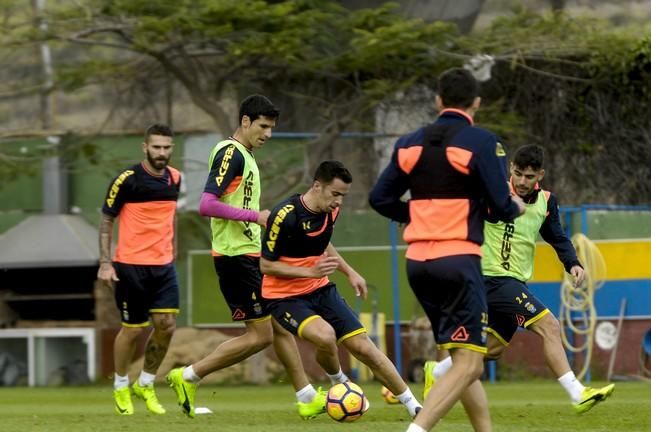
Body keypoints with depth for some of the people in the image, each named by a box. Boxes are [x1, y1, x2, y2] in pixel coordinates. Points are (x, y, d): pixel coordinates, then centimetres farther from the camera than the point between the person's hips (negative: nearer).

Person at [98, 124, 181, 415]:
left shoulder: (174, 178, 5)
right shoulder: (127, 180, -11)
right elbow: (106, 220, -5)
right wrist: (105, 262, -11)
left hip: (163, 265, 5)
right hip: (130, 266, -5)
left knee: (166, 325, -3)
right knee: (133, 329, 1)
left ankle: (145, 385, 18)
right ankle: (120, 387, 23)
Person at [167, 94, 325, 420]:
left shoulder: (245, 156, 18)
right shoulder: (231, 153, -14)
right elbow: (207, 205, -23)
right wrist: (256, 216, -21)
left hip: (250, 255, 10)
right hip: (236, 256, -10)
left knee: (281, 327, 12)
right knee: (260, 335, -9)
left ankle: (307, 399, 17)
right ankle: (188, 377, -3)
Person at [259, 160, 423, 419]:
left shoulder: (330, 212, -1)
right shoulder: (285, 215, -24)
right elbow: (266, 265, -18)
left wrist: (349, 272, 14)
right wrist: (311, 271, -26)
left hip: (321, 290, 6)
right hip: (284, 297, -6)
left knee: (363, 347, -2)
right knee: (325, 336, -33)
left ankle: (414, 407, 7)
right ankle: (339, 383, 0)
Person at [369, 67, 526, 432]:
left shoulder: (411, 143, 9)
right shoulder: (480, 142, -6)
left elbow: (380, 199, 10)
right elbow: (501, 207, -9)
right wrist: (517, 208, 13)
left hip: (417, 261, 7)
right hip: (458, 259, -7)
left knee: (461, 356, 19)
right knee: (468, 363, -9)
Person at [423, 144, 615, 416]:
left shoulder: (546, 202, 7)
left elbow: (557, 238, 14)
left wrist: (572, 263, -1)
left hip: (515, 282, 8)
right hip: (494, 278, -8)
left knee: (493, 347, 17)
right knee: (549, 327, -18)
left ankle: (436, 373, 36)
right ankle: (578, 395, -17)